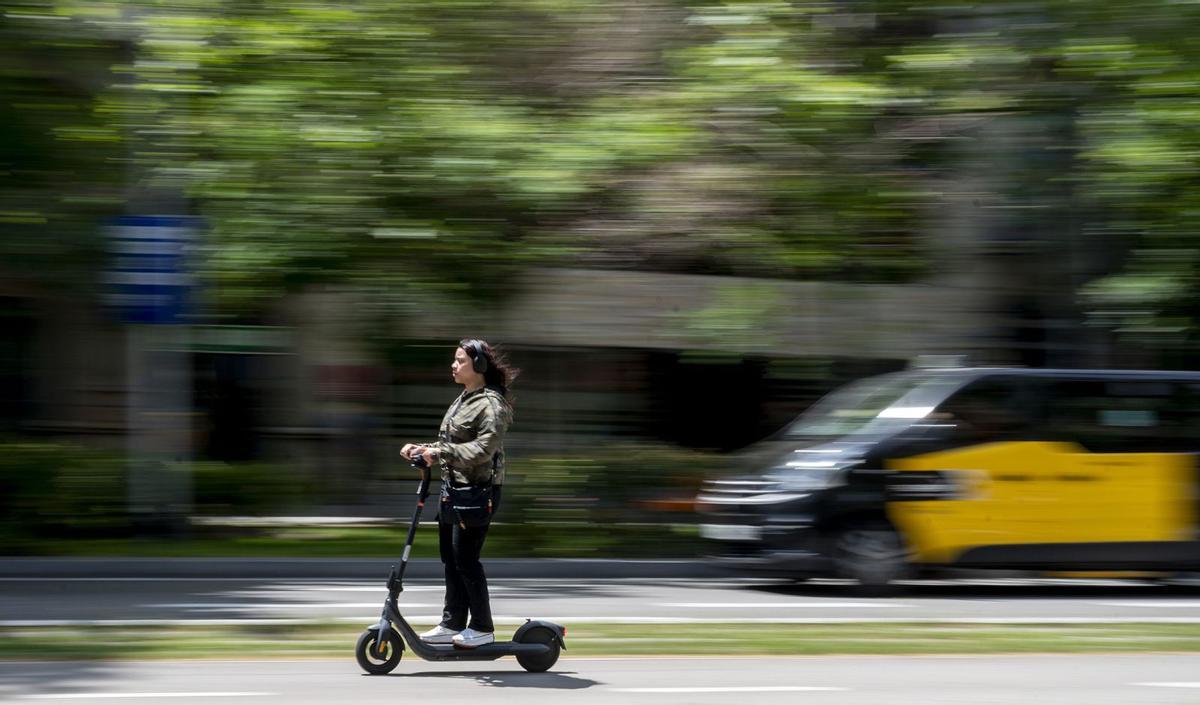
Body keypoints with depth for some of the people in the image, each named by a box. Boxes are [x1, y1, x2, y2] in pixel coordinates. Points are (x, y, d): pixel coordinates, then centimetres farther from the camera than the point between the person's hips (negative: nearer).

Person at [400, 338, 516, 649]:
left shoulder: (491, 404, -13)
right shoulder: (463, 401, 17)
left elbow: (483, 449, -23)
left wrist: (441, 452, -25)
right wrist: (421, 449, 9)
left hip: (478, 490, -10)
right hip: (452, 489, 10)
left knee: (465, 559, -6)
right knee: (450, 558, 11)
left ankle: (483, 628, 4)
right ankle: (452, 624, 18)